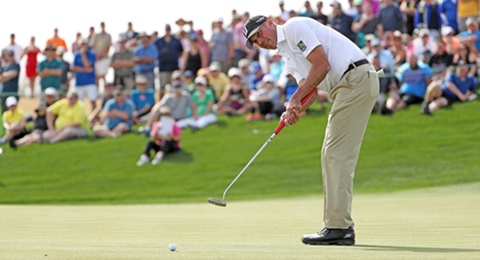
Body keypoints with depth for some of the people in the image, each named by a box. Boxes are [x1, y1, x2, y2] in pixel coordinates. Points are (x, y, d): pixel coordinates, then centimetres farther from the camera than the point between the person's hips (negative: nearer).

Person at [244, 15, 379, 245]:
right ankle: (341, 228, 12)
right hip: (346, 87, 10)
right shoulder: (289, 59, 23)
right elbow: (310, 89, 12)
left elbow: (322, 64, -15)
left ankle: (338, 227, -14)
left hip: (356, 77, -10)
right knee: (331, 156, 11)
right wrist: (295, 111, -9)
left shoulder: (294, 27, -5)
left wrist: (295, 98, -11)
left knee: (337, 155, -12)